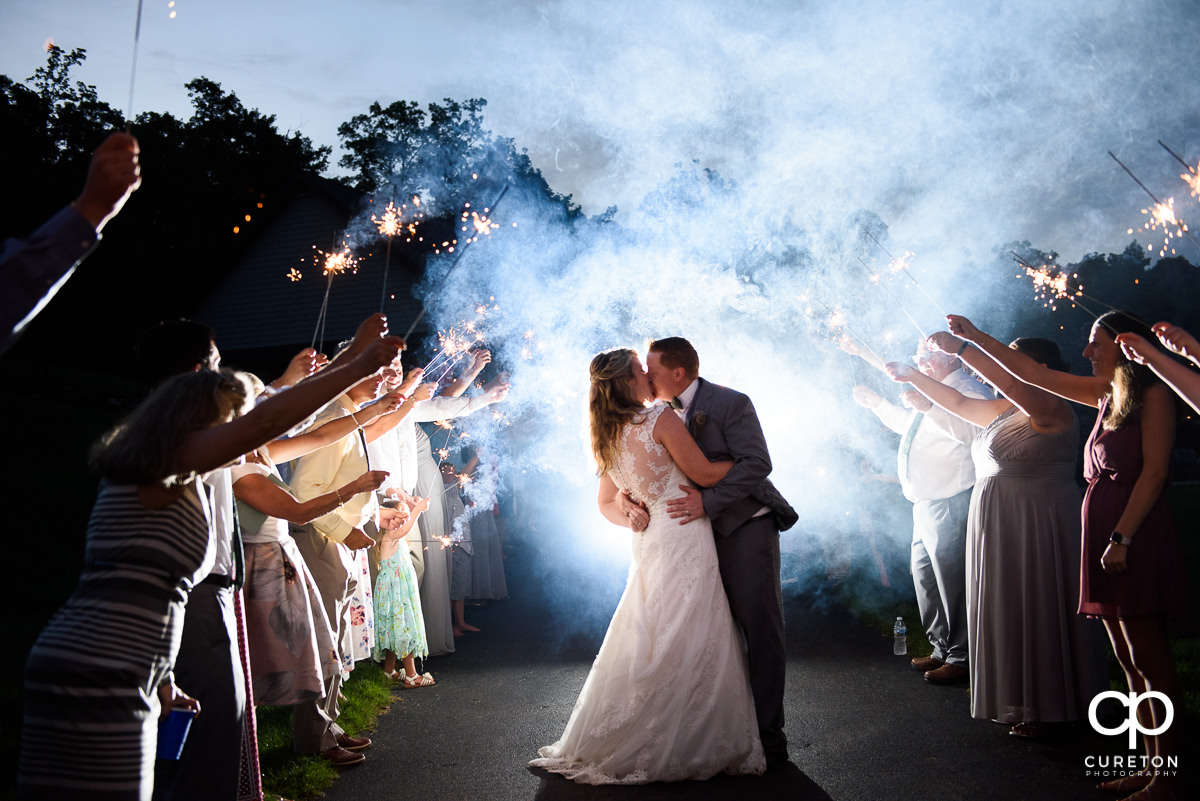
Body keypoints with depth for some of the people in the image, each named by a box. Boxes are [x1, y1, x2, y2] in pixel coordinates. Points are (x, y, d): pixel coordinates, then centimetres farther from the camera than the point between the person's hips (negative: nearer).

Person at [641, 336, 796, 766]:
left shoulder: (730, 404, -11)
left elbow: (757, 464, -19)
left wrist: (708, 501, -26)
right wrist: (626, 494, -11)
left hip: (745, 527, -6)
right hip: (701, 534, 7)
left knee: (761, 630, -2)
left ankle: (769, 734, 7)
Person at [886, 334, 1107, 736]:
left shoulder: (1049, 410, -14)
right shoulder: (1003, 411, 12)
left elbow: (1010, 382, -31)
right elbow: (958, 402, 21)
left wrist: (960, 348, -31)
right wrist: (910, 376, 16)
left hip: (1037, 530, -9)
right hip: (1000, 530, 9)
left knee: (1037, 611, 0)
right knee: (1009, 611, 13)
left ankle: (1048, 706, 13)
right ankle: (1019, 701, 24)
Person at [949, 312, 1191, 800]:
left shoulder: (1152, 394, -5)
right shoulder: (1105, 393, 17)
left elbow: (1156, 470, -13)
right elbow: (1032, 374, 21)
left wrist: (1123, 537, -19)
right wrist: (976, 337, 21)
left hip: (1136, 535, -8)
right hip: (1103, 533, 8)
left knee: (1148, 659, -6)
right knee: (1129, 659, 9)